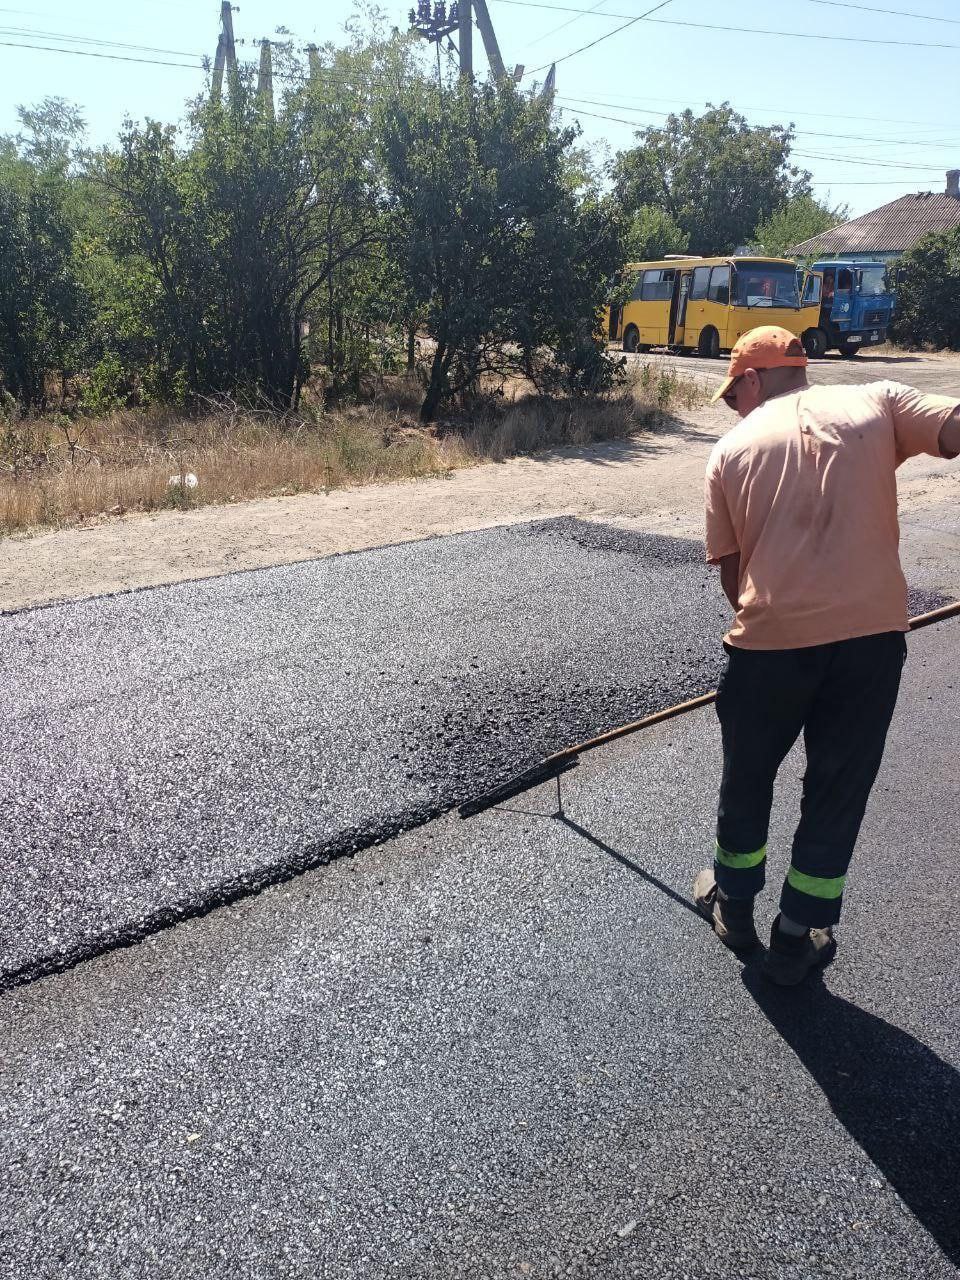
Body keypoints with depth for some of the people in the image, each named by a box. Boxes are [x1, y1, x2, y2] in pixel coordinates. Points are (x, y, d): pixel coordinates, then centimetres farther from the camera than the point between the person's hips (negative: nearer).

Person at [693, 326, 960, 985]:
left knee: (747, 779, 22)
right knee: (838, 793, 15)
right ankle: (798, 938, 28)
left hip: (769, 641, 0)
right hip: (873, 634, 0)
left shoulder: (733, 448, 7)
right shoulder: (876, 402, 7)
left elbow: (731, 568, 7)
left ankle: (735, 904, 41)